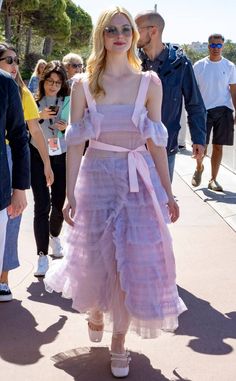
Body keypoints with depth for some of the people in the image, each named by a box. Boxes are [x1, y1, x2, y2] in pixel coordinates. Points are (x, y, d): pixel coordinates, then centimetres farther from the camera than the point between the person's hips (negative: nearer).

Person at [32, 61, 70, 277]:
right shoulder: (34, 101, -1)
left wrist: (67, 128, -12)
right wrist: (40, 117, -18)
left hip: (61, 157, 2)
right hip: (38, 156, -2)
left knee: (60, 202, 10)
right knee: (42, 204, -9)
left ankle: (54, 236, 42)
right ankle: (42, 255, -5)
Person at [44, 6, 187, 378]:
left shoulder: (149, 83, 0)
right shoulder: (83, 85, -1)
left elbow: (156, 142, 3)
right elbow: (76, 143, -1)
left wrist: (167, 193, 4)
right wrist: (70, 194, -3)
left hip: (139, 180, 0)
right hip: (97, 178, 0)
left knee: (133, 262, 2)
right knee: (96, 258, 12)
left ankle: (119, 341, 20)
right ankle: (95, 311, 45)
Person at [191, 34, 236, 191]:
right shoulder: (199, 66, 2)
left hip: (223, 110, 1)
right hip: (204, 110, -1)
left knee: (218, 147, 4)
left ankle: (213, 179, 16)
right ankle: (199, 168, 28)